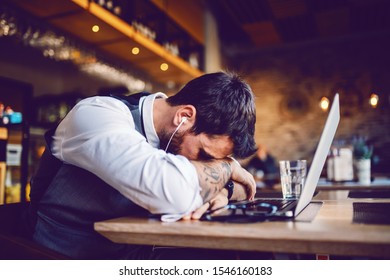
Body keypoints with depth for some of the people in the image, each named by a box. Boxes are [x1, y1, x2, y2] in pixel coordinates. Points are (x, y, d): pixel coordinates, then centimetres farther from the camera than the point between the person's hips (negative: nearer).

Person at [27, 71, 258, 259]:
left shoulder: (171, 135, -2)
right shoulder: (96, 114, -22)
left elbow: (245, 187, 7)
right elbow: (175, 194, -39)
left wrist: (222, 192, -16)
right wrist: (225, 166, -19)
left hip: (136, 254, 5)